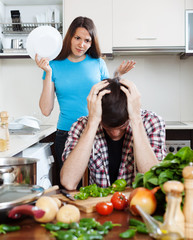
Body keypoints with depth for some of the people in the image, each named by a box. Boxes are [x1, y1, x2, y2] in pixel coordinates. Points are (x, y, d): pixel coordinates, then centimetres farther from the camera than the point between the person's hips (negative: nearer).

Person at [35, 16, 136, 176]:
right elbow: (46, 110, -5)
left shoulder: (98, 63, 6)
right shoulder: (55, 66, 2)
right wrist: (48, 73, -9)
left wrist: (117, 76, -2)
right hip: (66, 134, 0)